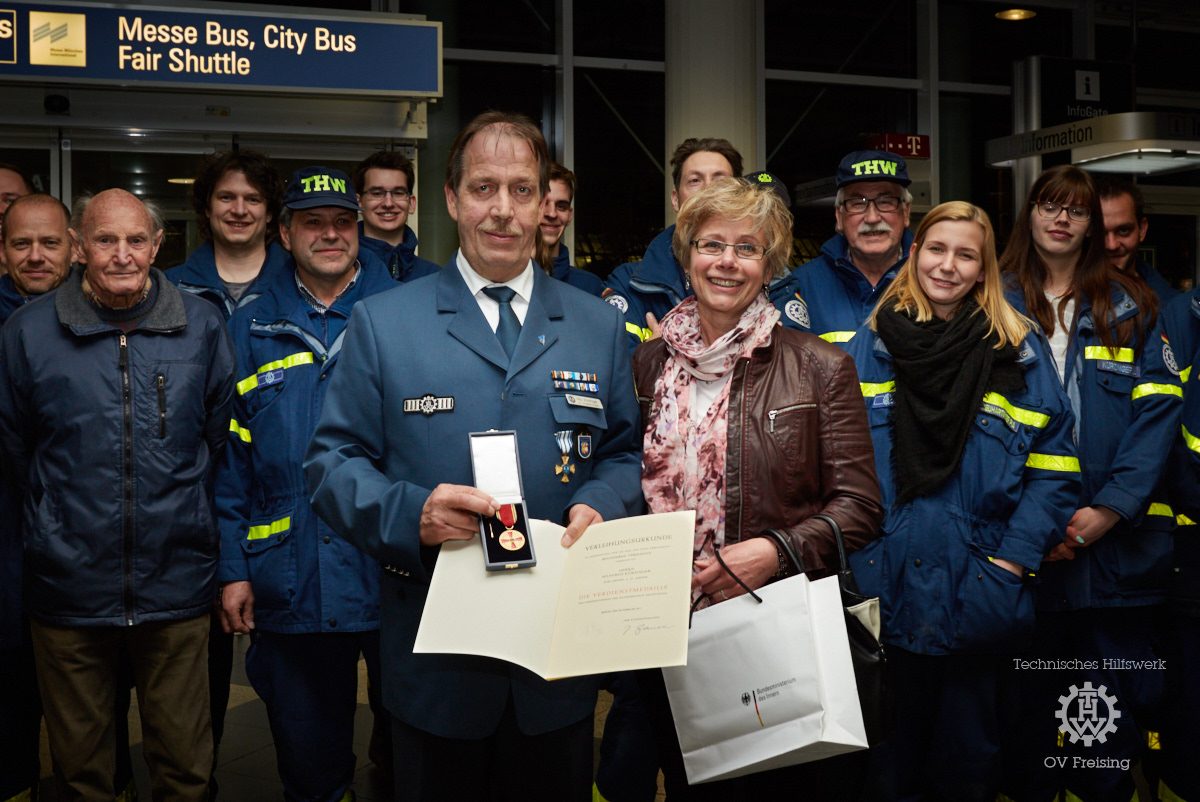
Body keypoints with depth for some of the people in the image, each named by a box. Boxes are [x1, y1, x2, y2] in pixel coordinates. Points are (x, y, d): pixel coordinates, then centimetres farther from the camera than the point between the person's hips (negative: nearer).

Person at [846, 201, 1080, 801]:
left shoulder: (1018, 349, 2)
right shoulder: (871, 342, 4)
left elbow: (1053, 467, -1)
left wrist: (1015, 558, -11)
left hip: (974, 590, 0)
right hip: (885, 588, 1)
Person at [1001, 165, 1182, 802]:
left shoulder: (1130, 304, 8)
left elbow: (1158, 409, -2)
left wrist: (1112, 507, -14)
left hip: (1118, 537, 1)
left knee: (1116, 691, 8)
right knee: (1030, 688, 9)